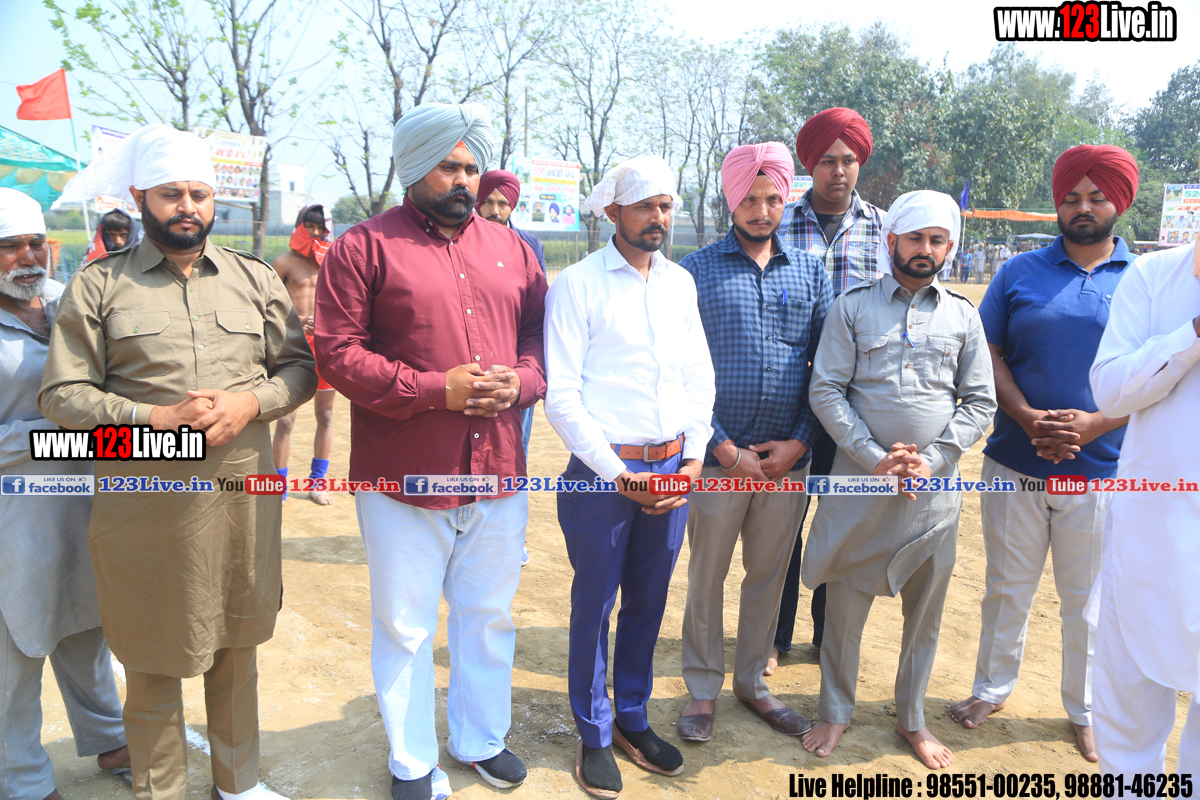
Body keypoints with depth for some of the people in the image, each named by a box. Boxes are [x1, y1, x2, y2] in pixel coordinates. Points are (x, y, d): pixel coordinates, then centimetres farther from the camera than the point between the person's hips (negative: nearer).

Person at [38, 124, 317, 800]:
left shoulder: (256, 279, 8)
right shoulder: (98, 286, 1)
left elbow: (301, 366, 8)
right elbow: (62, 395, -3)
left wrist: (250, 402, -11)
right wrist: (157, 420, -16)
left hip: (243, 497, 2)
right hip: (145, 507, -2)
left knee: (238, 649, 15)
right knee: (154, 661, 9)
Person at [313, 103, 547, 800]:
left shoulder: (511, 249, 10)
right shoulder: (365, 247, -5)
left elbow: (541, 334, 12)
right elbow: (338, 353, -11)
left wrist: (519, 382, -10)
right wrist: (436, 390, -18)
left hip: (498, 473, 4)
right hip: (402, 478, -4)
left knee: (491, 616, 19)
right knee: (405, 627, 12)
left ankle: (483, 738, 42)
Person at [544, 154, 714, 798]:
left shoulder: (681, 282, 10)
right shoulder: (577, 284, -6)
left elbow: (700, 376, 12)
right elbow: (561, 395, -10)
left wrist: (694, 458, 0)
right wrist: (618, 473, -13)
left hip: (674, 470, 5)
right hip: (604, 472, -4)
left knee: (648, 603, 16)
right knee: (594, 605, 7)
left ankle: (633, 720, 35)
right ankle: (594, 736, 27)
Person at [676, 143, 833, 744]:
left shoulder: (811, 272, 8)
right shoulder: (697, 271, -1)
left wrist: (800, 441, -4)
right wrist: (724, 447, -11)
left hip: (788, 457, 3)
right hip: (719, 455, -3)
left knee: (769, 576, 15)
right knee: (707, 576, 9)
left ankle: (752, 680, 34)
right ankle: (703, 689, 27)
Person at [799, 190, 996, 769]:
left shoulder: (963, 315, 7)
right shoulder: (852, 307, 1)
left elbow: (980, 402, 6)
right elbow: (825, 391, -5)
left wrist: (933, 458, -8)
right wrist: (875, 457, -13)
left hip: (935, 485, 2)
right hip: (860, 480, -2)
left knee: (925, 611, 13)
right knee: (845, 605, 8)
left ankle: (912, 719, 34)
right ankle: (835, 713, 29)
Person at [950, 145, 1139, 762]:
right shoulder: (1020, 272, 5)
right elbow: (990, 357, 2)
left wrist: (1093, 424, -15)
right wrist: (1029, 419, -13)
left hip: (1100, 473, 0)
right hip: (1014, 467, 1)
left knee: (1087, 602, 12)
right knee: (1007, 590, 13)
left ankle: (1087, 712, 31)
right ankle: (993, 688, 32)